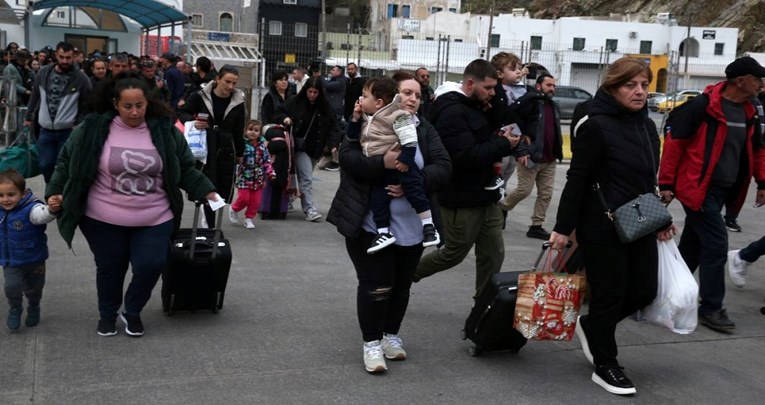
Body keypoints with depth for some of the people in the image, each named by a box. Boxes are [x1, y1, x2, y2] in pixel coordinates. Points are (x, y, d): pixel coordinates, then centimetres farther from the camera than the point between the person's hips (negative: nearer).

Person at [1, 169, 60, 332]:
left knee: (34, 289, 16)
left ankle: (33, 309, 46)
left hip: (34, 261, -3)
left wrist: (51, 209, -70)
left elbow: (42, 215, -50)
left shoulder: (30, 209, -27)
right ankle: (15, 309, 15)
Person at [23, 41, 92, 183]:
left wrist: (79, 124, -8)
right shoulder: (43, 73, 0)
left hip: (68, 131, -3)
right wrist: (28, 117, 17)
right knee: (45, 165, 10)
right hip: (46, 131, 4)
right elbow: (35, 97, 13)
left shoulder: (81, 78, -10)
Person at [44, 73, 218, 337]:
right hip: (104, 220, 0)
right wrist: (55, 192, -3)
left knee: (151, 265, -6)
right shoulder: (93, 129, -6)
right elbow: (68, 162, 5)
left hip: (154, 219, 1)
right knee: (110, 268, 12)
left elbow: (185, 169, 7)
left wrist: (205, 191, -2)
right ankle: (108, 313, 40)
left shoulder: (165, 131, -3)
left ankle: (132, 312, 23)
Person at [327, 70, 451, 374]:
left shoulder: (425, 130, 7)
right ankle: (371, 341, 12)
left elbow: (443, 167, -4)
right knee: (376, 284, -4)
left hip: (411, 226, 5)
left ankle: (391, 334, 32)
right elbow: (347, 156, -16)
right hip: (370, 224, -4)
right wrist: (382, 163, -31)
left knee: (401, 285, 14)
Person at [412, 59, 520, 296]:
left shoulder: (476, 107, 13)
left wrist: (503, 141, -2)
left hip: (486, 197, 9)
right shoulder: (451, 112, -19)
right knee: (454, 254, 7)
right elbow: (466, 155, -29)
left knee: (493, 256, 10)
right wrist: (503, 145, -19)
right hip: (462, 201, -9)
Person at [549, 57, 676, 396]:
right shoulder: (597, 126, -15)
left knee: (645, 290, 10)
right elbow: (577, 180, -15)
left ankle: (591, 326, 34)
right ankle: (605, 367, 19)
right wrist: (564, 227, -15)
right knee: (610, 294, 2)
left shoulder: (647, 126, 9)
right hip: (603, 228, -8)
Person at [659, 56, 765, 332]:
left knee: (693, 244, 14)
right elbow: (674, 142, -14)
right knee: (716, 245, -7)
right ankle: (710, 309, 4)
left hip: (722, 190, 8)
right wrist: (666, 184, -13)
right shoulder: (703, 106, -15)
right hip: (698, 188, -8)